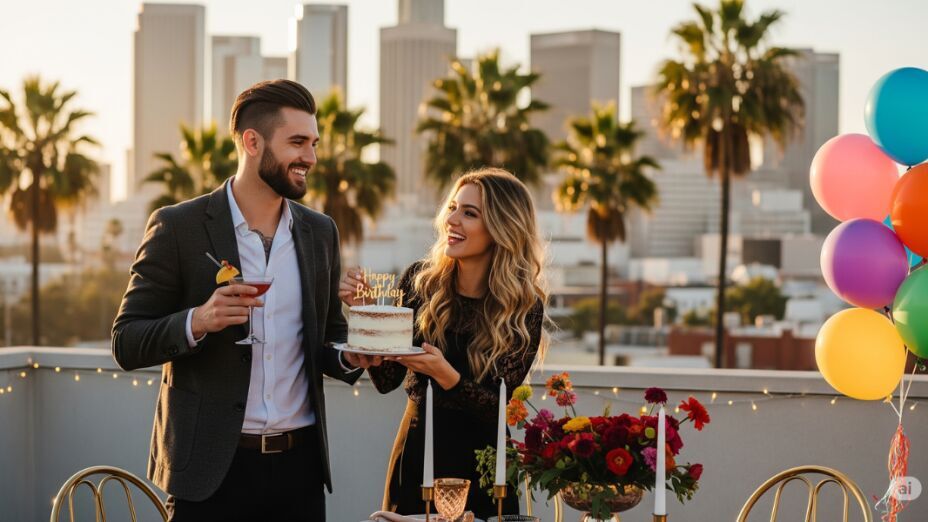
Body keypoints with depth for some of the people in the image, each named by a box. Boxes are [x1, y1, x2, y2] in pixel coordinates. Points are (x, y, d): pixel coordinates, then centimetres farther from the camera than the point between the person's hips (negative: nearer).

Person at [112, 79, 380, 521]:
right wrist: (197, 321, -23)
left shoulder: (319, 232, 10)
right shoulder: (178, 228, -5)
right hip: (211, 467, -4)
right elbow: (126, 344, -5)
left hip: (298, 464, 4)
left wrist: (349, 357, -5)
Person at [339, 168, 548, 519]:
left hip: (479, 468, -3)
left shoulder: (524, 306, -12)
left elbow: (498, 407, -14)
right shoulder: (420, 280, -5)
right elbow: (386, 380, -3)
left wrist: (445, 375, -31)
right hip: (416, 456, 3)